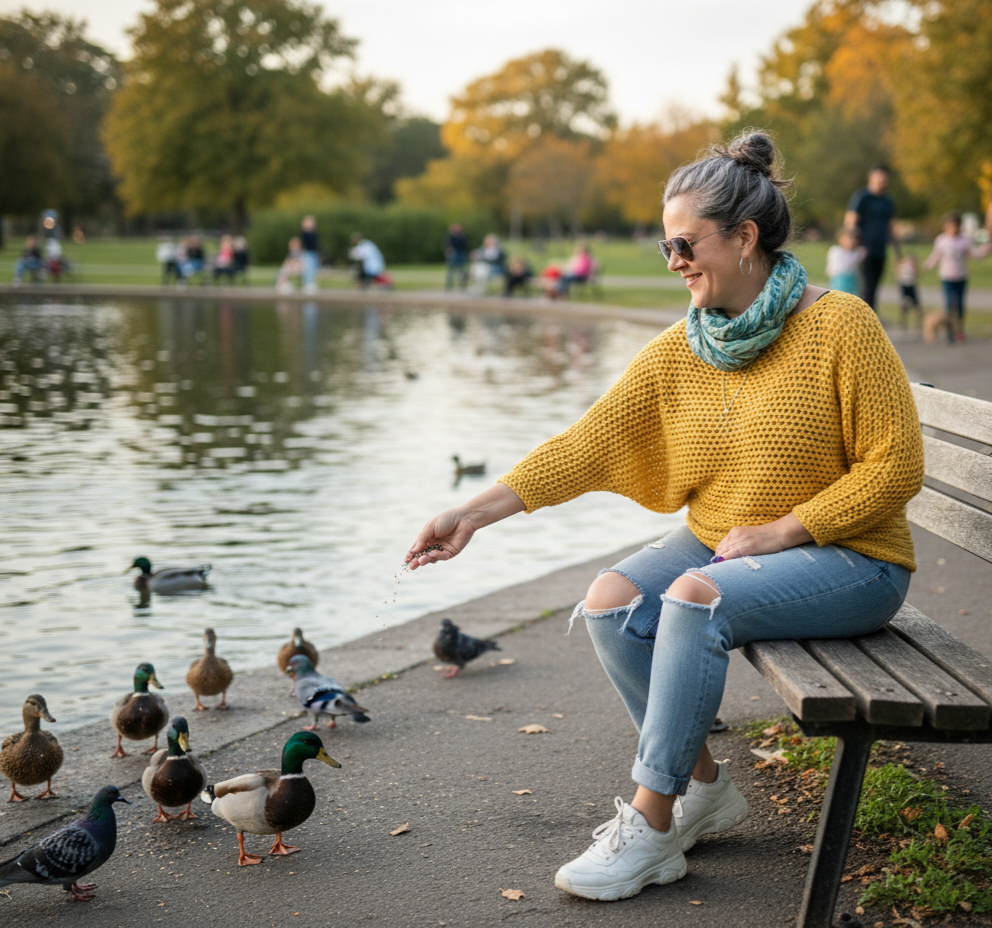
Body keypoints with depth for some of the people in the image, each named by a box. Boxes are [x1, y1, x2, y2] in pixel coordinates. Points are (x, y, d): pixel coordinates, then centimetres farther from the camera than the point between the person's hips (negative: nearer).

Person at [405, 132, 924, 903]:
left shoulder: (840, 326, -12)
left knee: (695, 598, -31)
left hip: (846, 559, -6)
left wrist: (778, 530, -18)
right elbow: (588, 445, -2)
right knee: (611, 602, -18)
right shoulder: (678, 351, 2)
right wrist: (476, 512, -10)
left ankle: (649, 828, -18)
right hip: (718, 544, 6)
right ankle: (704, 785, 1)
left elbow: (896, 466, -13)